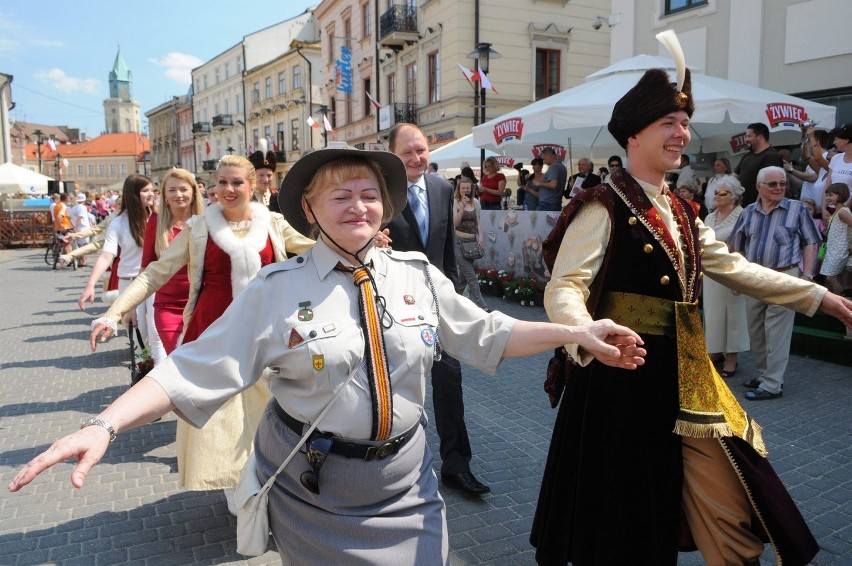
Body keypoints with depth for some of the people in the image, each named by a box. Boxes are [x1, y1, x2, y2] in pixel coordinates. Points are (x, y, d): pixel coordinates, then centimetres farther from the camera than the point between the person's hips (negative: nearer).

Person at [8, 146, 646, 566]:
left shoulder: (418, 274, -3)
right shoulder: (277, 289, -11)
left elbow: (486, 334, 2)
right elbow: (196, 368, -13)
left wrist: (577, 332, -4)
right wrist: (105, 426, -23)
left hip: (403, 482, 3)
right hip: (311, 485, -2)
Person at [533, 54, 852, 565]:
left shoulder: (682, 213, 14)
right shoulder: (604, 208, -11)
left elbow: (736, 268, 22)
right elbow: (564, 289, -22)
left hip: (687, 383, 7)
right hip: (624, 378, -7)